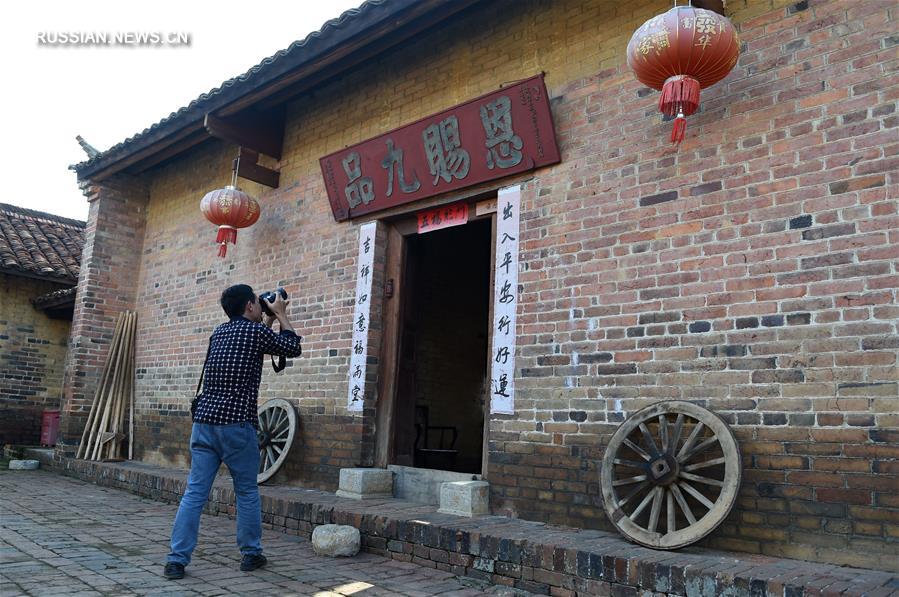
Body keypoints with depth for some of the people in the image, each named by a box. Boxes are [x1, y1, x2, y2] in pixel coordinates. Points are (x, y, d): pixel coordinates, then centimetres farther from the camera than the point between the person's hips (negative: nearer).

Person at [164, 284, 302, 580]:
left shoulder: (219, 332, 16)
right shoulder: (255, 330, -4)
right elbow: (292, 347, 9)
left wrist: (268, 321, 33)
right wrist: (281, 315, 17)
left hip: (203, 422, 6)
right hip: (237, 425, -6)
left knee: (195, 492, 5)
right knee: (247, 492, 9)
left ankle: (177, 559, 3)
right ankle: (251, 554, 19)